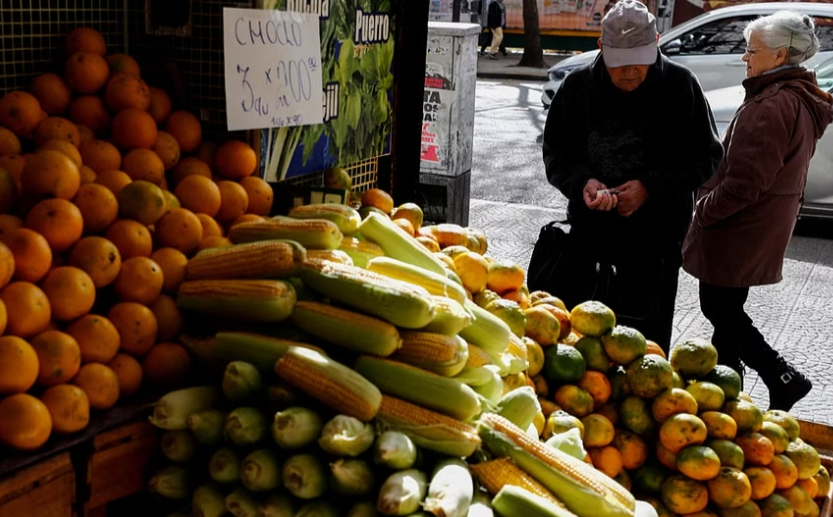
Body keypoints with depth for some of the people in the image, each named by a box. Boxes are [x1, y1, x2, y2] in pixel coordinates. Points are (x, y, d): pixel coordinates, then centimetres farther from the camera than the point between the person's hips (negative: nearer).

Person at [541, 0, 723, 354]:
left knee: (647, 339, 7)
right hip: (588, 231, 2)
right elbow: (555, 153, 4)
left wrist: (650, 187, -17)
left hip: (657, 234, -2)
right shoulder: (578, 86, -2)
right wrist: (582, 183, -17)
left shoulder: (680, 86, -8)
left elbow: (706, 157, -4)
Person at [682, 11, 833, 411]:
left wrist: (703, 210, -12)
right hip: (766, 225, 10)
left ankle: (783, 378, 4)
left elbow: (744, 183, -26)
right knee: (726, 308, 18)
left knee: (719, 309, 1)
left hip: (740, 228, -10)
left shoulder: (771, 107, -24)